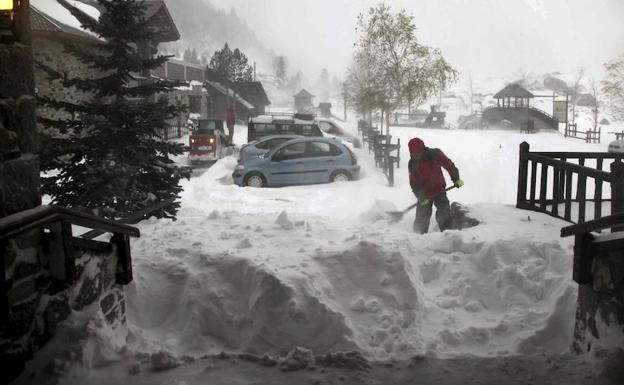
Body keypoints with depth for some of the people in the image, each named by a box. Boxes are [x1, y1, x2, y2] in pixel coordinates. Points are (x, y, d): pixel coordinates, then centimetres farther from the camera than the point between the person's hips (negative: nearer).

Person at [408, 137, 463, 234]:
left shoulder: (434, 154, -14)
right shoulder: (412, 164, -7)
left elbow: (449, 165, -5)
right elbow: (414, 183, -6)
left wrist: (456, 179, -8)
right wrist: (420, 196, -19)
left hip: (439, 190, -1)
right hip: (424, 193, 1)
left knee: (444, 215, -6)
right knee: (422, 217, 2)